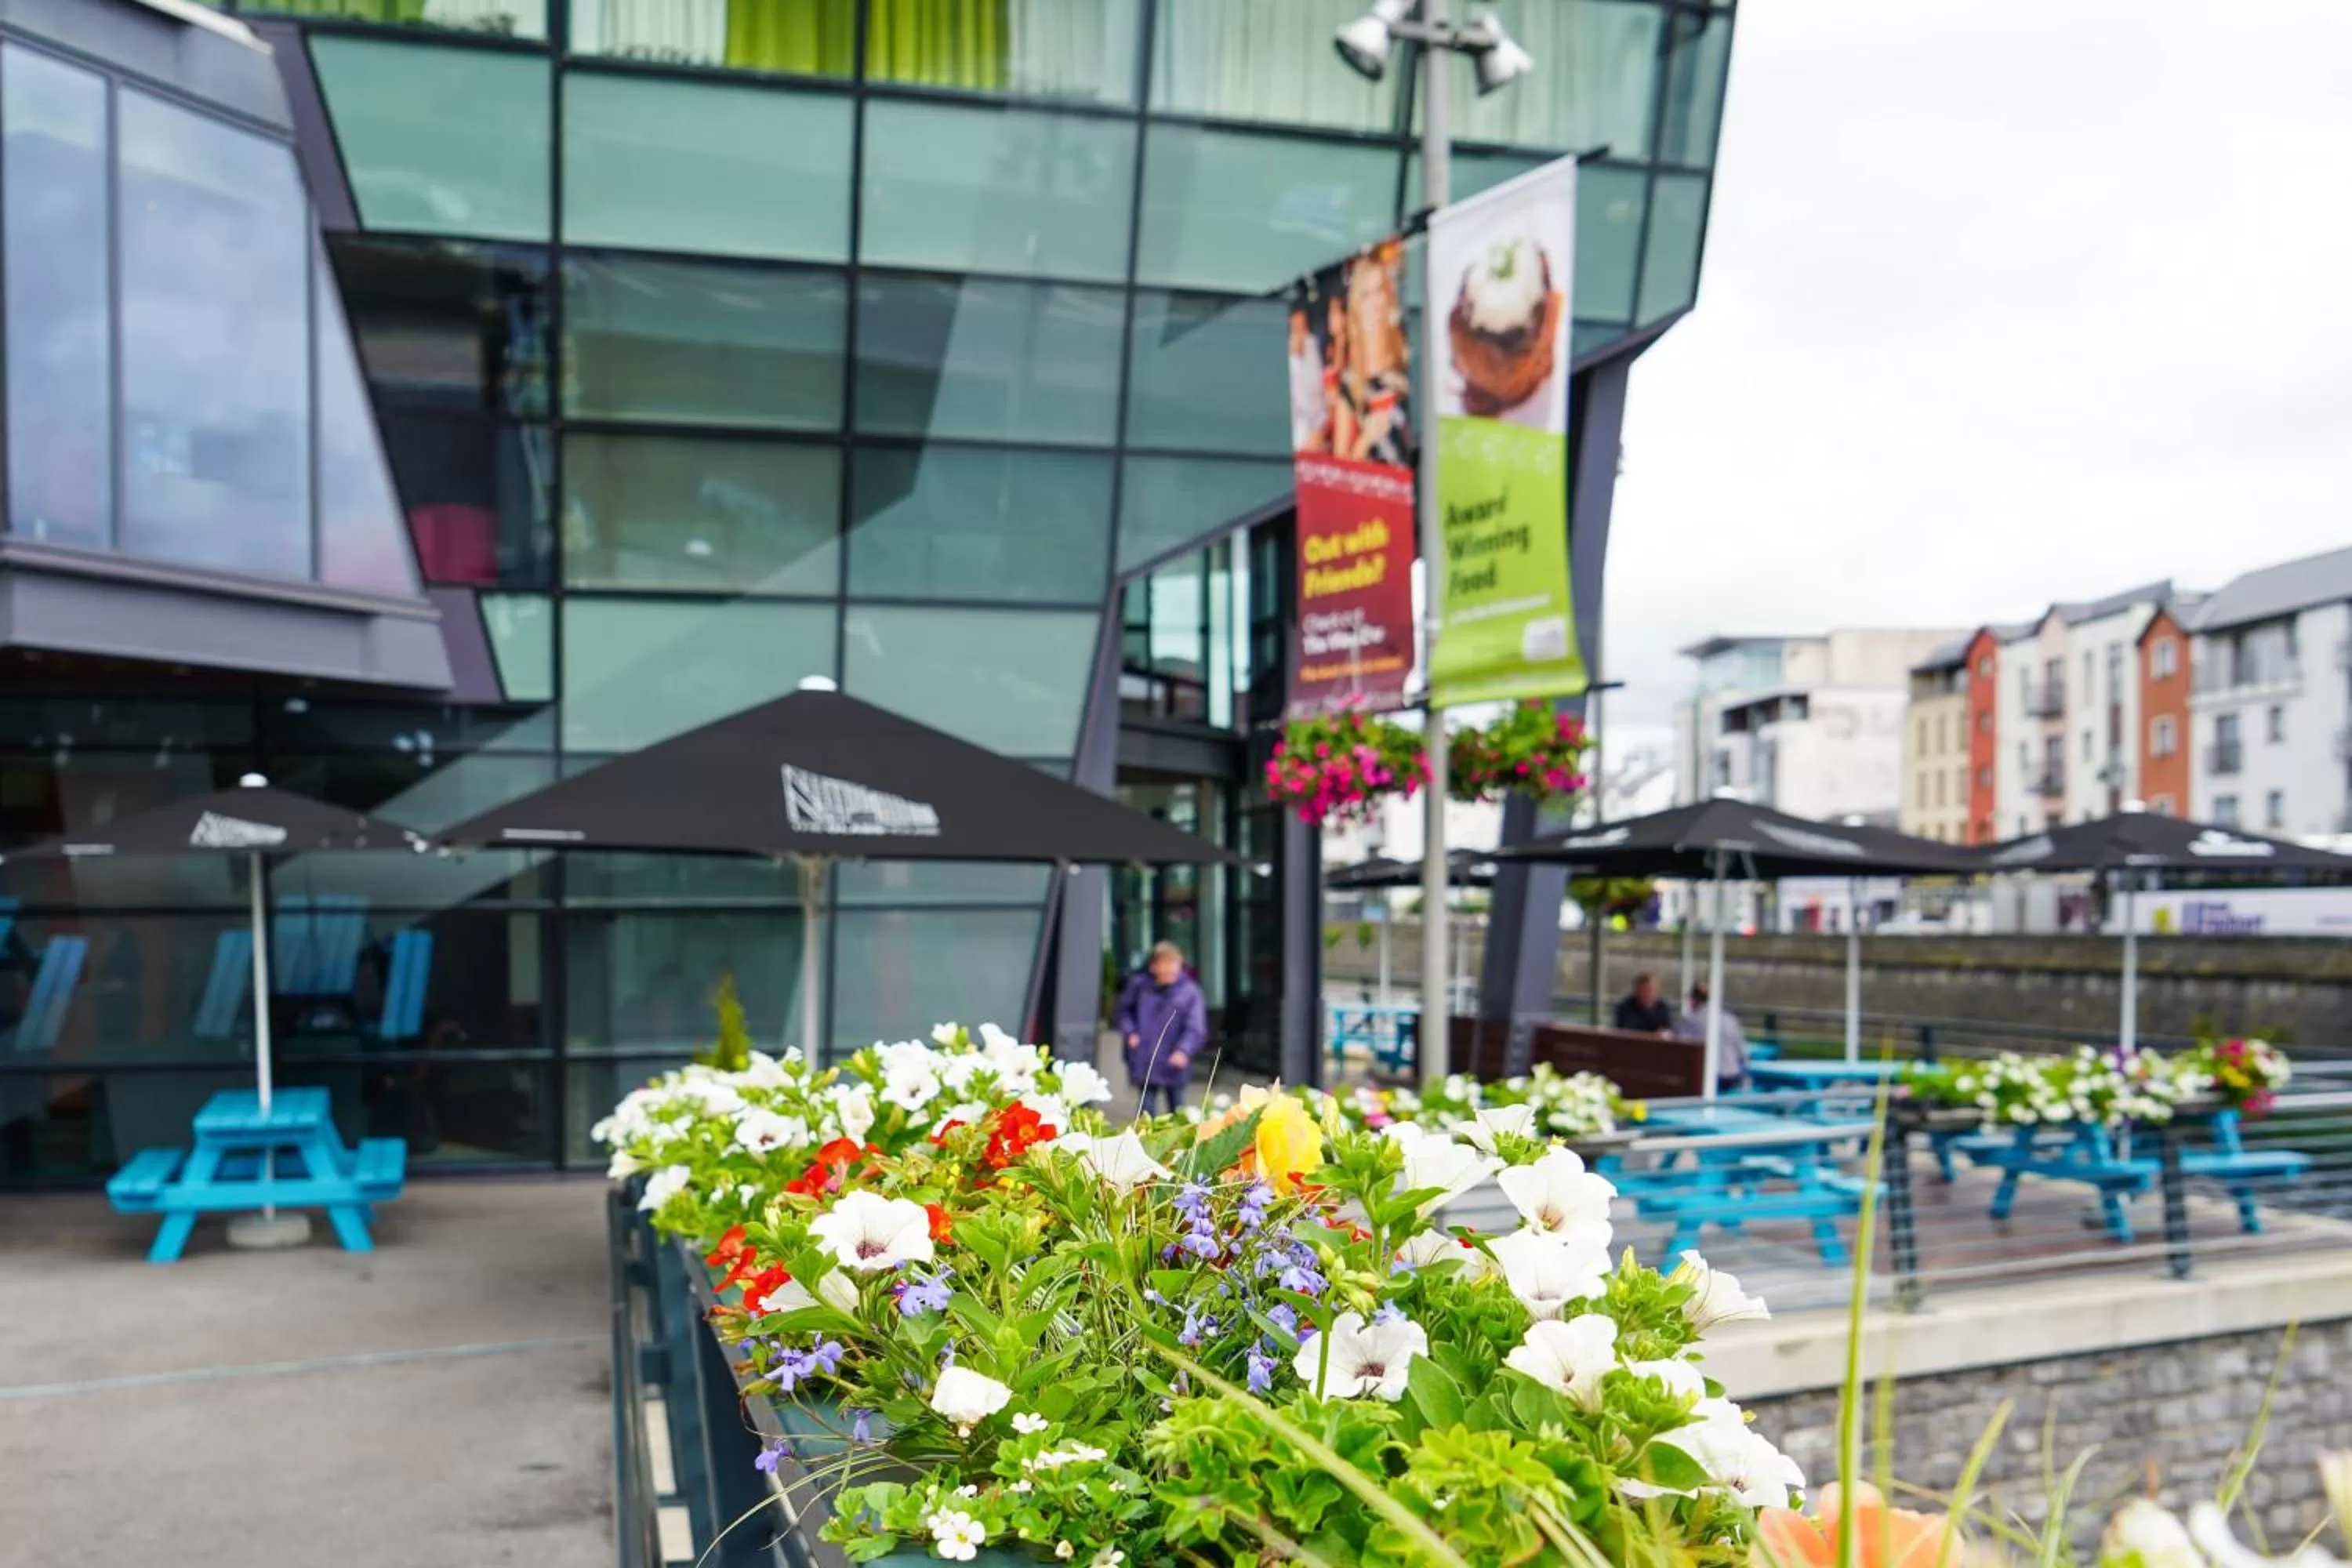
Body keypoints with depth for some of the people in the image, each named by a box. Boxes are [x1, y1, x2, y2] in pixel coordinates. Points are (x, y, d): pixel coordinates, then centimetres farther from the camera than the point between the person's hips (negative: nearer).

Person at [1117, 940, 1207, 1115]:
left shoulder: (1190, 991, -12)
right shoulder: (1139, 983, -2)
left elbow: (1195, 1029, -13)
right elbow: (1125, 1008, 15)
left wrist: (1183, 1050, -29)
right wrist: (1129, 1032, 0)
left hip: (1173, 1065, -2)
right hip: (1143, 1064, 2)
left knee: (1177, 1112, 12)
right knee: (1146, 1110, 8)